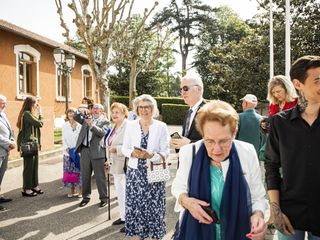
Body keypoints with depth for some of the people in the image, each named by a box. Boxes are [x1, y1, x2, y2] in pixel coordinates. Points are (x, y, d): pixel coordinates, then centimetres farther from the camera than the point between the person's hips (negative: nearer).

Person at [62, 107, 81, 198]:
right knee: (69, 171, 4)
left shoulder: (80, 125, 0)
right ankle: (72, 190, 15)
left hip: (78, 151, -3)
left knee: (79, 170, -2)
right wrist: (66, 148, -7)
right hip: (68, 152, 3)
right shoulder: (65, 126, 10)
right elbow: (64, 139, 7)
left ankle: (80, 190, 8)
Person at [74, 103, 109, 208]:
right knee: (85, 175, 13)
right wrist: (81, 111, -8)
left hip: (97, 151, -5)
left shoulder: (104, 121, 1)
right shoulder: (87, 118, 15)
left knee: (100, 176, 2)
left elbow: (102, 132, -13)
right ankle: (86, 197, 26)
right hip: (84, 150, 5)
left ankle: (103, 198, 14)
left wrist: (91, 125, -24)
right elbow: (75, 116, 11)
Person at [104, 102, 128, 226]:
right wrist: (109, 159, 22)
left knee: (127, 192, -1)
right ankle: (123, 217, 32)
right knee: (119, 192, 18)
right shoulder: (115, 127, 14)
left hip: (125, 166, -9)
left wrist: (117, 149, -25)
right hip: (116, 166, 10)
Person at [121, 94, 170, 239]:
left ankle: (155, 234, 18)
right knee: (136, 205, 6)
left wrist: (151, 155, -21)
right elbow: (124, 148, 6)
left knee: (153, 206, 0)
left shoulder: (161, 126, -2)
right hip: (135, 171, 2)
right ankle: (139, 232, 24)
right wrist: (133, 153, -14)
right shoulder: (130, 125, 4)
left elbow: (165, 152, -5)